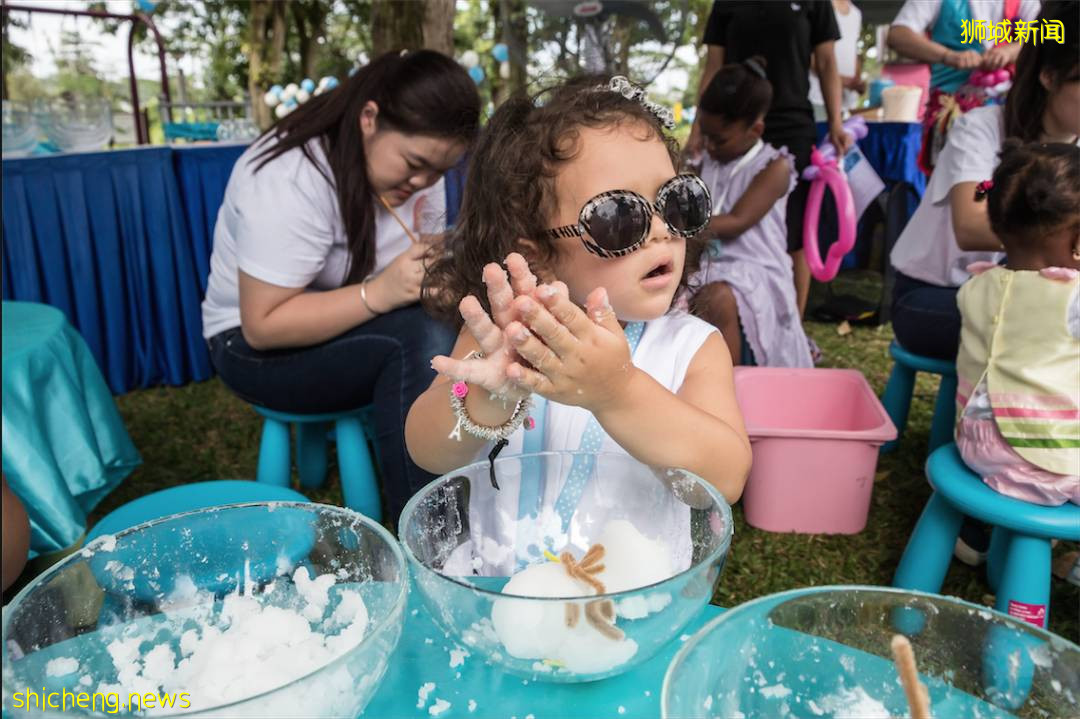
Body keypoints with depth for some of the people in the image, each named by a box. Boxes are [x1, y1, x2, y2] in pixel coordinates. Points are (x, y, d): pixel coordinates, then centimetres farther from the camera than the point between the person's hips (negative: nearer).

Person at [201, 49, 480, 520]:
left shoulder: (414, 160, -3)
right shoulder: (289, 180, -25)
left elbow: (422, 257, 4)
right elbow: (263, 325, -24)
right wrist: (378, 293, -35)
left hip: (362, 328, 7)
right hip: (259, 348, -6)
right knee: (423, 339, -32)